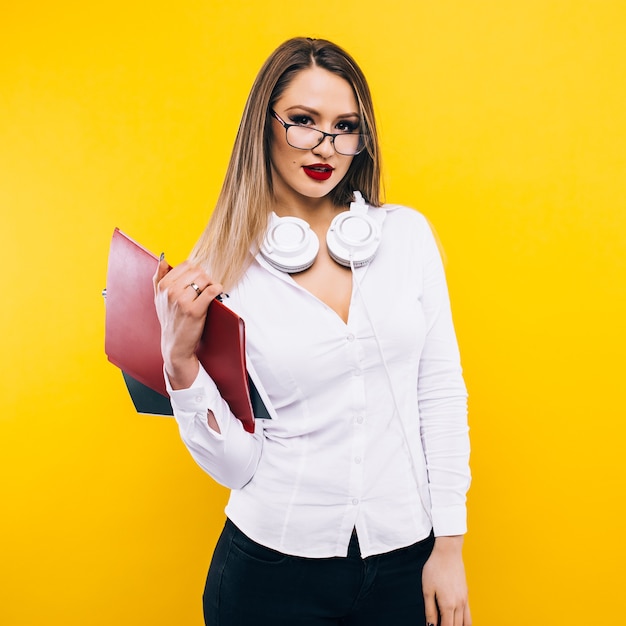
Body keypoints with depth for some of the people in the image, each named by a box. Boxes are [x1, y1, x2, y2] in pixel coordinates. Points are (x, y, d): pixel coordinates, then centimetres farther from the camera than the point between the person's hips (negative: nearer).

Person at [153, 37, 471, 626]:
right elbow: (234, 463, -8)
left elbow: (441, 391, 0)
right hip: (274, 566, -1)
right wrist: (181, 359, -23)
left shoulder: (406, 233, -4)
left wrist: (449, 545, -1)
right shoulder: (221, 273, -9)